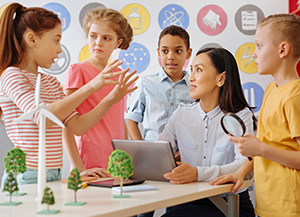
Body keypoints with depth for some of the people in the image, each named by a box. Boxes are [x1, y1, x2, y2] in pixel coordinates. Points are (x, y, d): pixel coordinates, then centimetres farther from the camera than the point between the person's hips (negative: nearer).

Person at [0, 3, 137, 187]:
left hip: (54, 175, 7)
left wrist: (111, 99, 1)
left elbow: (77, 126, 11)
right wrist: (90, 87, -27)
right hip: (28, 178, -7)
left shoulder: (51, 82, 18)